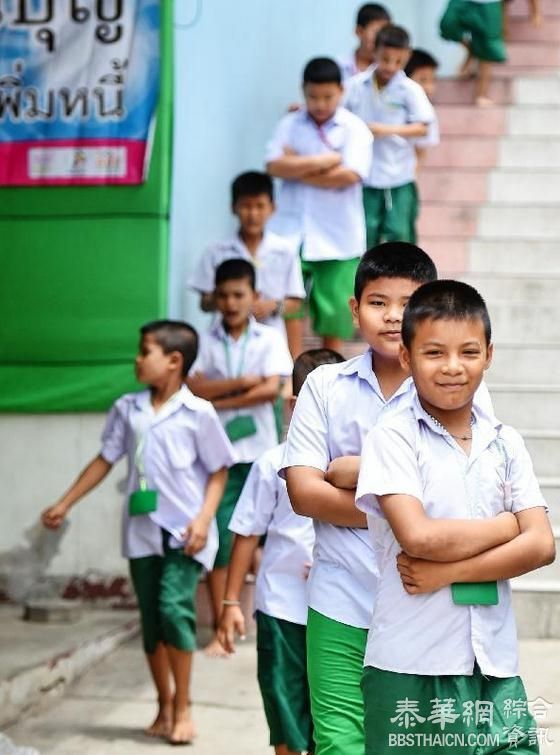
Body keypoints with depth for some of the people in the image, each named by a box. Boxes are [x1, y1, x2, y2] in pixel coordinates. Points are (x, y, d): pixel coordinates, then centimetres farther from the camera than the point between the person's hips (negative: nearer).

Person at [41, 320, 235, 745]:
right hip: (142, 531, 5)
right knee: (151, 618, 7)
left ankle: (182, 705, -2)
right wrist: (65, 504, 13)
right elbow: (106, 460, 13)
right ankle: (165, 705, 20)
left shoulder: (198, 413, -6)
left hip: (184, 533, -5)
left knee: (174, 606, -17)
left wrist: (204, 518, -13)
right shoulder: (128, 409, 6)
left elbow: (219, 470, -2)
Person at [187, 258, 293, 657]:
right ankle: (220, 628, 3)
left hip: (260, 451, 0)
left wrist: (221, 402, -7)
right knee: (220, 540, -1)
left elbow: (271, 389, -8)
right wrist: (242, 383, -12)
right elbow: (194, 387, -7)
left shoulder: (270, 339, 4)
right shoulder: (206, 342, 6)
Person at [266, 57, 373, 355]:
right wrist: (323, 161, -14)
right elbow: (275, 166, -9)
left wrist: (299, 168, -9)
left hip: (337, 236, -1)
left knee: (334, 306, 6)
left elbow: (348, 175, -15)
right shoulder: (290, 125, 5)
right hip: (292, 230, 1)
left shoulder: (354, 129, -2)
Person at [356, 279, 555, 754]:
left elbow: (541, 546, -1)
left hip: (495, 665, 4)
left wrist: (447, 571, -11)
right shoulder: (392, 439, -5)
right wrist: (507, 525, -4)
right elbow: (418, 537, -17)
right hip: (411, 666, -4)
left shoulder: (506, 444, 8)